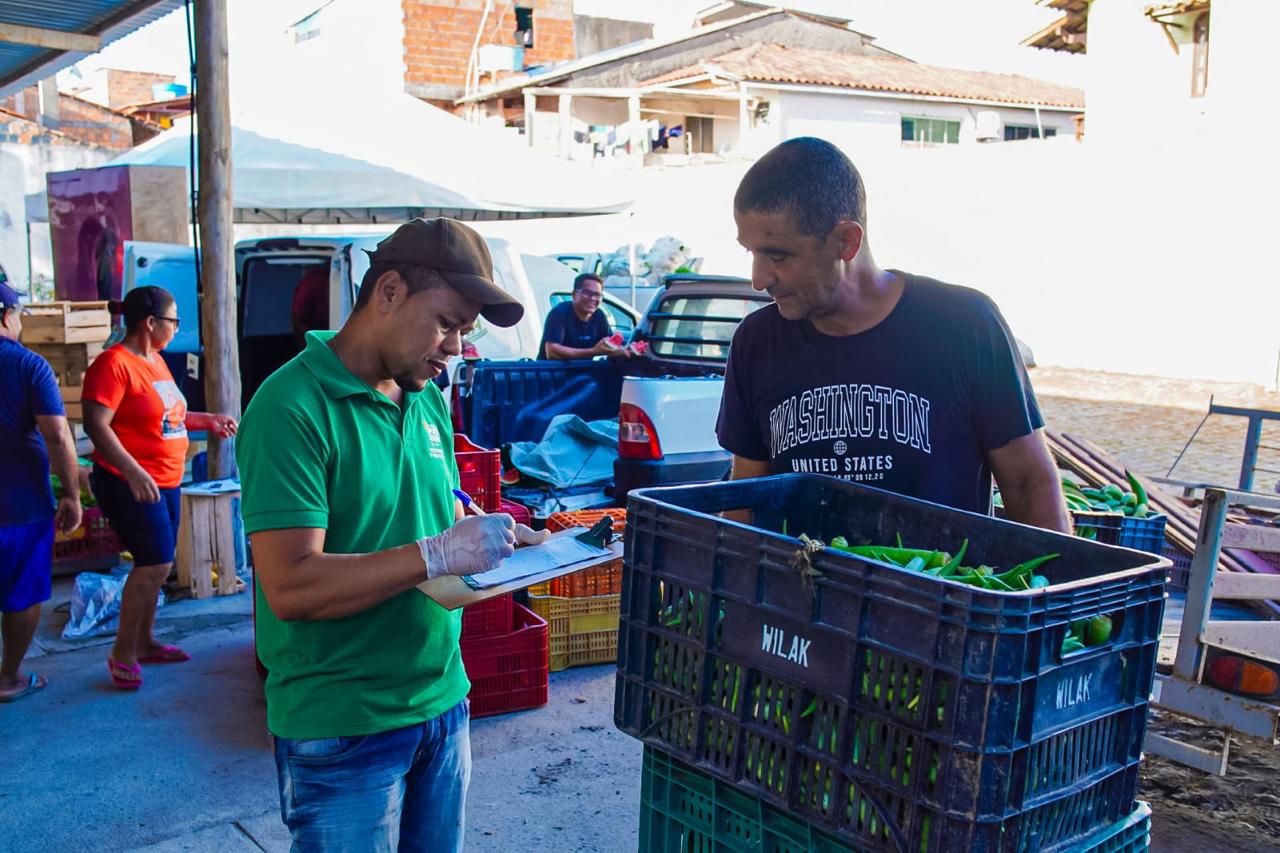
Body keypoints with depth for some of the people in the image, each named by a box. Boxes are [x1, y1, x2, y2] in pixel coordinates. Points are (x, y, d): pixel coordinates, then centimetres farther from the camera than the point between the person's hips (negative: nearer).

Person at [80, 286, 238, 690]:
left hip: (166, 482, 9)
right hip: (130, 484, -9)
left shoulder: (156, 360, 12)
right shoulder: (114, 363, -16)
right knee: (156, 564, -10)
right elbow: (96, 425, -23)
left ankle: (144, 642, 28)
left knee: (154, 565, 15)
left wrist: (208, 420, 15)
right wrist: (133, 472, -30)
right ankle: (123, 653, 3)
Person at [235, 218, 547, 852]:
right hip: (342, 727, -7)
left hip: (441, 700, 8)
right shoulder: (294, 407, -18)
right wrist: (438, 555, -28)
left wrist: (509, 536, -2)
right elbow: (291, 588, -24)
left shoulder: (428, 400, 7)